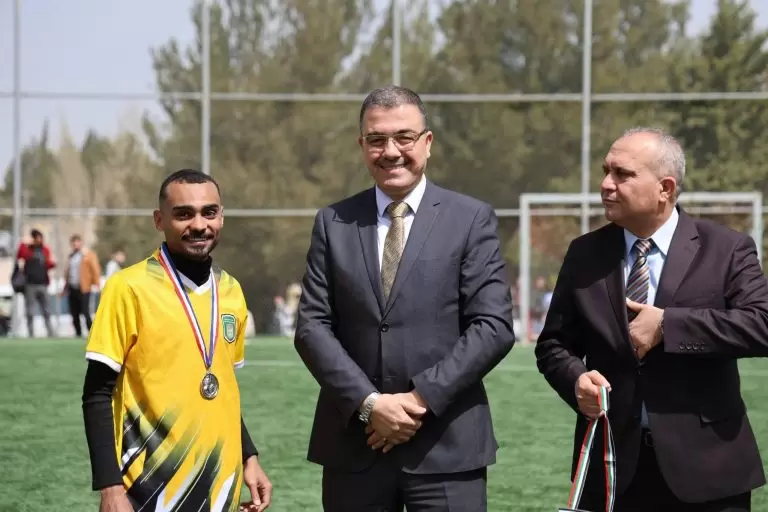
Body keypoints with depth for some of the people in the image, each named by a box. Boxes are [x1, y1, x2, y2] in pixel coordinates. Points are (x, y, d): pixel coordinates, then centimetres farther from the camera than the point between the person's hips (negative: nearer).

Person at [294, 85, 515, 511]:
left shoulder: (471, 219, 2)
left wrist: (422, 399, -13)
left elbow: (494, 327, -5)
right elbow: (312, 326, 2)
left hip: (446, 445, -2)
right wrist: (369, 403, -11)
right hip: (355, 446, 2)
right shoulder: (333, 224, 9)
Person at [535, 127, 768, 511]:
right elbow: (553, 344, 13)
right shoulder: (585, 255, 7)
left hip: (705, 468, -3)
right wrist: (577, 378, -10)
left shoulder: (726, 250, -3)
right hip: (613, 466, 3)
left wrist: (667, 324, -19)